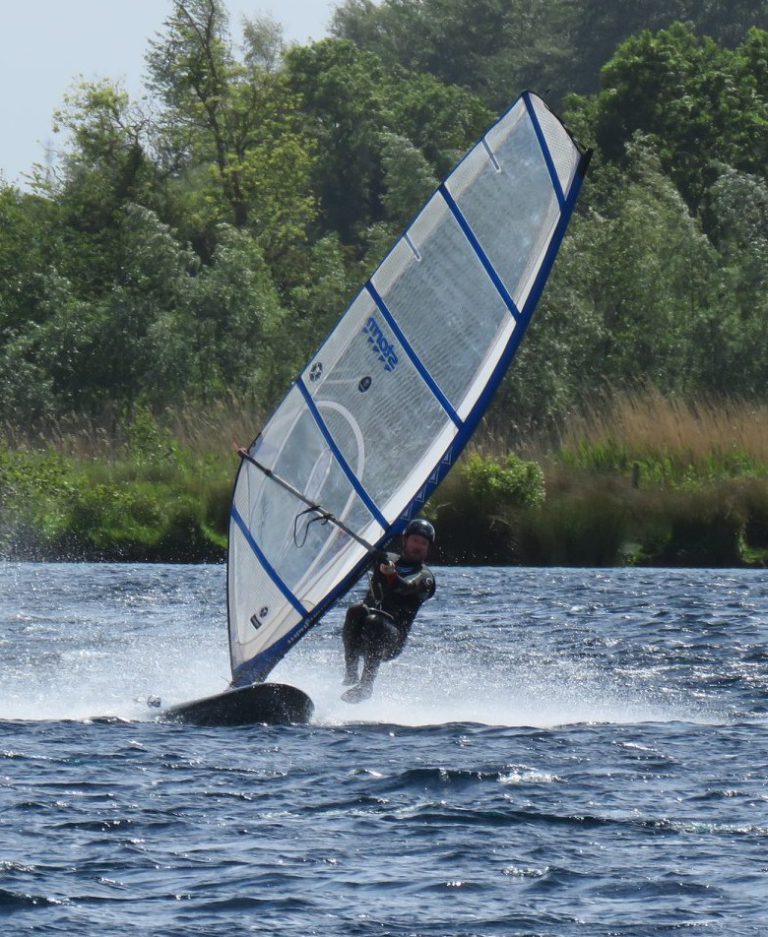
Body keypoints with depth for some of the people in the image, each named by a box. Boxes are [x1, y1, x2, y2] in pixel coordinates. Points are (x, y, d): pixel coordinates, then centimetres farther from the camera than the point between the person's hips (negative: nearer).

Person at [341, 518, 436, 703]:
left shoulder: (424, 577, 6)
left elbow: (408, 587, -16)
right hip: (362, 634, 3)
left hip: (392, 638, -3)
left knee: (374, 623, -36)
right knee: (356, 610, -30)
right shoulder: (388, 560, 23)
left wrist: (393, 577, -36)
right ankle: (351, 671, -28)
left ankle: (365, 685, -38)